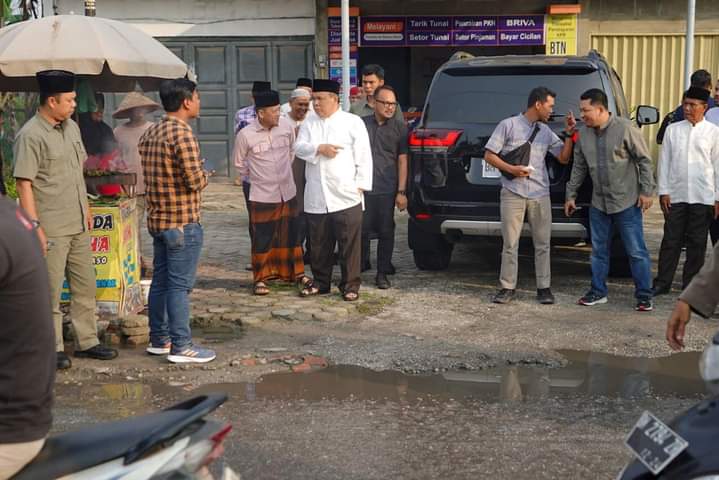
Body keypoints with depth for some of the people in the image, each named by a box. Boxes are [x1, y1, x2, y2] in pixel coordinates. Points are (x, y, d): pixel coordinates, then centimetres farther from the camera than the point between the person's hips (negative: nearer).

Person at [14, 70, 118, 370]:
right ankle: (53, 349, 12)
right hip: (51, 228, -8)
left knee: (85, 286, 13)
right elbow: (24, 184, -16)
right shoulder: (31, 135, -14)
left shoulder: (72, 127, 11)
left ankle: (87, 342, 24)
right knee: (51, 292, 1)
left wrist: (87, 209, 19)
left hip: (78, 225, 8)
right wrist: (34, 225, -20)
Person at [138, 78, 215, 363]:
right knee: (180, 285, -4)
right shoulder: (182, 132, -17)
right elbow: (195, 180, -21)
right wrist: (204, 176, 1)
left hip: (157, 219, 9)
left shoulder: (149, 134, 11)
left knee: (160, 281, 14)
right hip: (183, 221, -9)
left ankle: (159, 339, 23)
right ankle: (181, 347, 0)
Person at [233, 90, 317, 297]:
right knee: (262, 239, 5)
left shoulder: (286, 125, -6)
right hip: (262, 195, -3)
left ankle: (298, 273, 21)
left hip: (288, 192, 3)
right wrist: (258, 177, 9)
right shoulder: (245, 135, -13)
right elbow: (240, 163, 3)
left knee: (291, 236, 11)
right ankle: (261, 278, 19)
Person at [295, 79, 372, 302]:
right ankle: (321, 282, 24)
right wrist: (319, 148, -13)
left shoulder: (353, 122, 2)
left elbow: (364, 156, 0)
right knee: (319, 244, 11)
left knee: (349, 243, -2)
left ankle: (350, 285, 7)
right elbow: (299, 147, 3)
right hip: (316, 197, 4)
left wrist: (361, 184, -6)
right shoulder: (309, 123, 14)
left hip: (346, 197, -4)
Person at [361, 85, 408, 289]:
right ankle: (361, 265, 21)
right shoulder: (361, 124, 7)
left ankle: (382, 273, 11)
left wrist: (401, 191, -3)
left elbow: (402, 161, 3)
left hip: (387, 190, -1)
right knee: (362, 229, 4)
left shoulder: (399, 128, 4)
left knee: (386, 231, 3)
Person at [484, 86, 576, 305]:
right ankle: (507, 287, 8)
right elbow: (489, 155, -1)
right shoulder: (508, 125, 0)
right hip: (512, 194, -4)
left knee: (542, 243, 4)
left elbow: (564, 157, 15)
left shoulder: (546, 132, 14)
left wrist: (569, 134, 2)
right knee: (510, 243, 0)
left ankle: (544, 287, 11)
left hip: (540, 195, 4)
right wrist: (511, 169, -13)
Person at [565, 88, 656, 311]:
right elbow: (579, 167, 13)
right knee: (599, 250, 12)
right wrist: (571, 195, 14)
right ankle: (598, 292, 23)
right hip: (599, 203, 6)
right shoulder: (584, 134, 4)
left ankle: (644, 295, 7)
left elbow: (644, 160, -9)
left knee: (636, 251, -1)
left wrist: (646, 191, -12)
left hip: (627, 202, -5)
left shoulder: (625, 128, -12)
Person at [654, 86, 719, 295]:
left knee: (697, 242, 6)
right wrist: (663, 191, 1)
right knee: (671, 240, 4)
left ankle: (690, 284, 15)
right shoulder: (672, 130, 7)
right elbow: (664, 161, 8)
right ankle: (663, 282, 10)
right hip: (675, 195, 1)